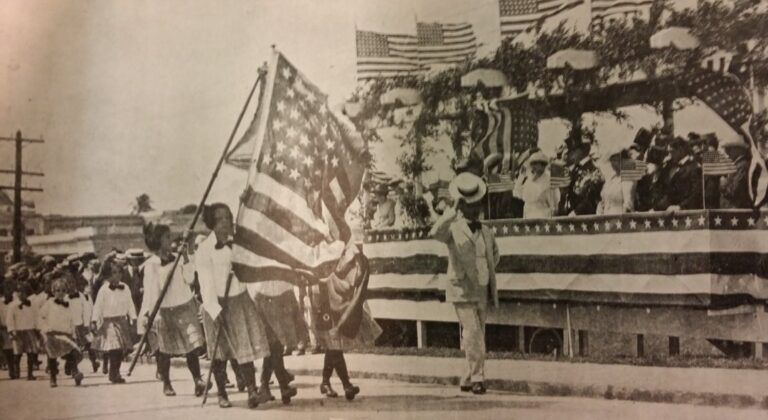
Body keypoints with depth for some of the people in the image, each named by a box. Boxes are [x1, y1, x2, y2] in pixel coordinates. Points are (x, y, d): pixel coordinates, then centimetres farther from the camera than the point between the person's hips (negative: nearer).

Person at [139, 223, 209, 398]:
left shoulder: (177, 258, 5)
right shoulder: (151, 264, -7)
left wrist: (185, 258, -9)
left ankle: (197, 380, -7)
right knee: (165, 350, 7)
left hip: (185, 306, 3)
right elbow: (150, 291, -9)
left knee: (192, 346, -6)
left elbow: (189, 279, -2)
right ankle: (166, 384, 21)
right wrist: (148, 313, -16)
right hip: (165, 311, -3)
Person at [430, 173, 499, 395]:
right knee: (472, 332, -15)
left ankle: (468, 378, 20)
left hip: (483, 291, 6)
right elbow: (435, 233, -28)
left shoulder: (486, 232, 12)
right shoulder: (453, 229, -5)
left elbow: (494, 254, 30)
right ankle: (477, 377, -9)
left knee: (477, 334, 9)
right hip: (462, 290, -6)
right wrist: (453, 211, -29)